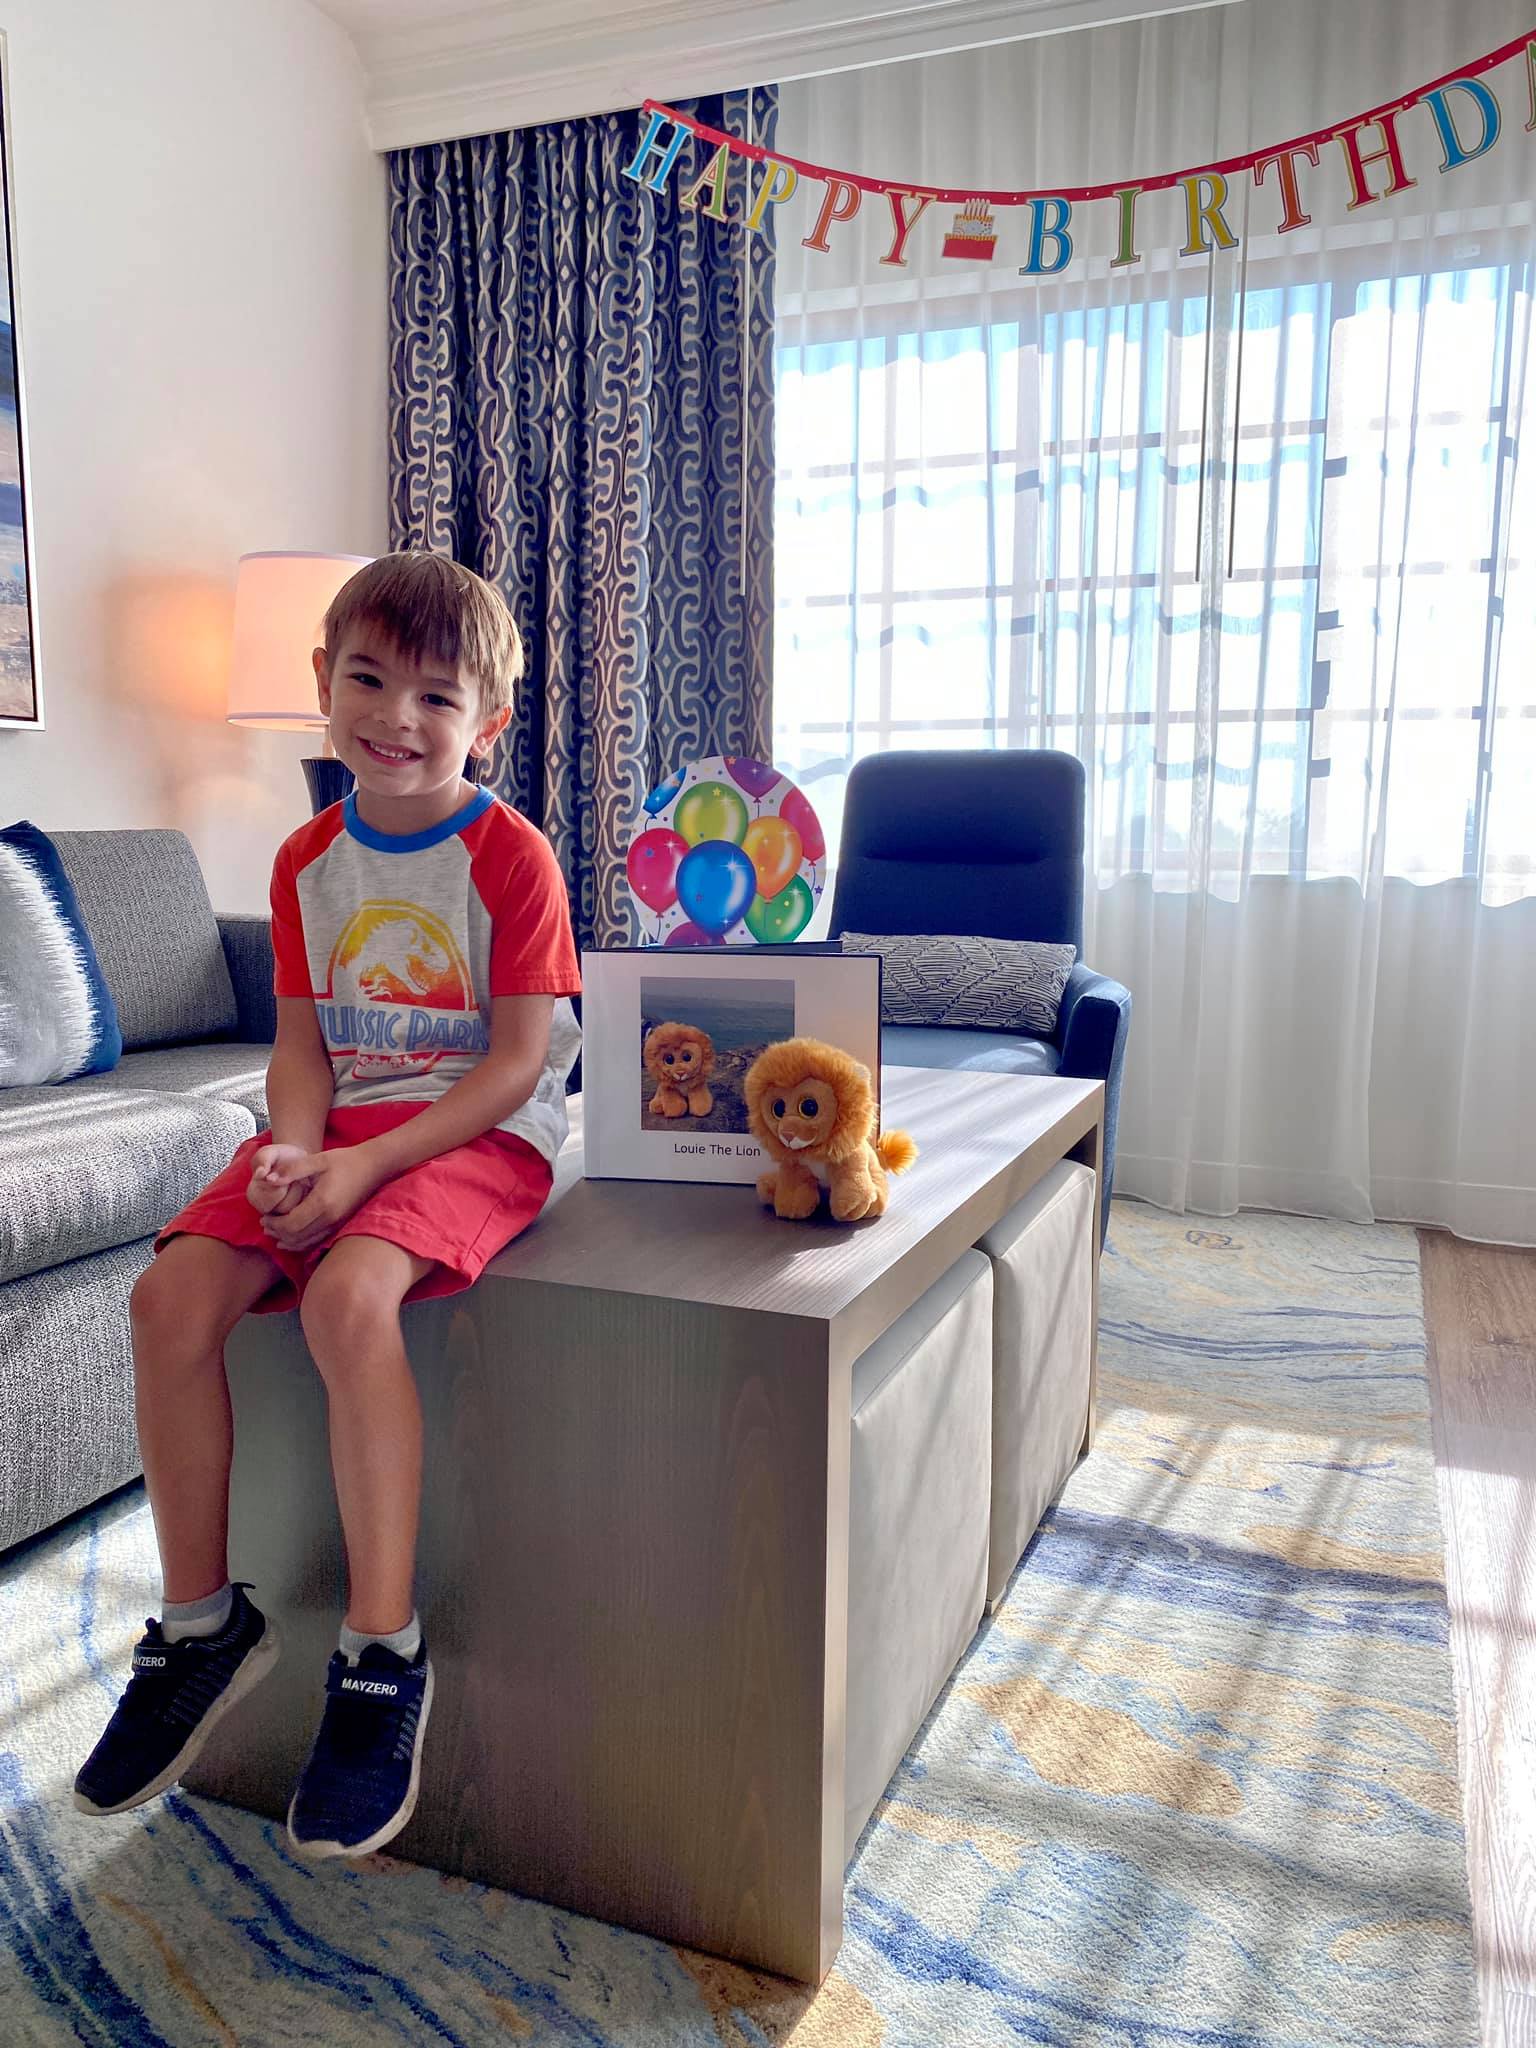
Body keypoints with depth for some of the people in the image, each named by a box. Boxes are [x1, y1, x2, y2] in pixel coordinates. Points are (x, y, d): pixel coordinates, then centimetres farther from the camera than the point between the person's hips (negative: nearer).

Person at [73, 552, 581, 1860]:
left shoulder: (510, 855, -9)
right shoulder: (309, 861, 10)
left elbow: (516, 1061, -13)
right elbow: (304, 1043, 9)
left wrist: (367, 1164, -20)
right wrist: (294, 1152, -12)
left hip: (478, 1135, -6)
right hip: (341, 1129, 6)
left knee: (348, 1292, -32)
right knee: (173, 1294, -12)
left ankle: (384, 1653, -17)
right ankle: (202, 1624, 6)